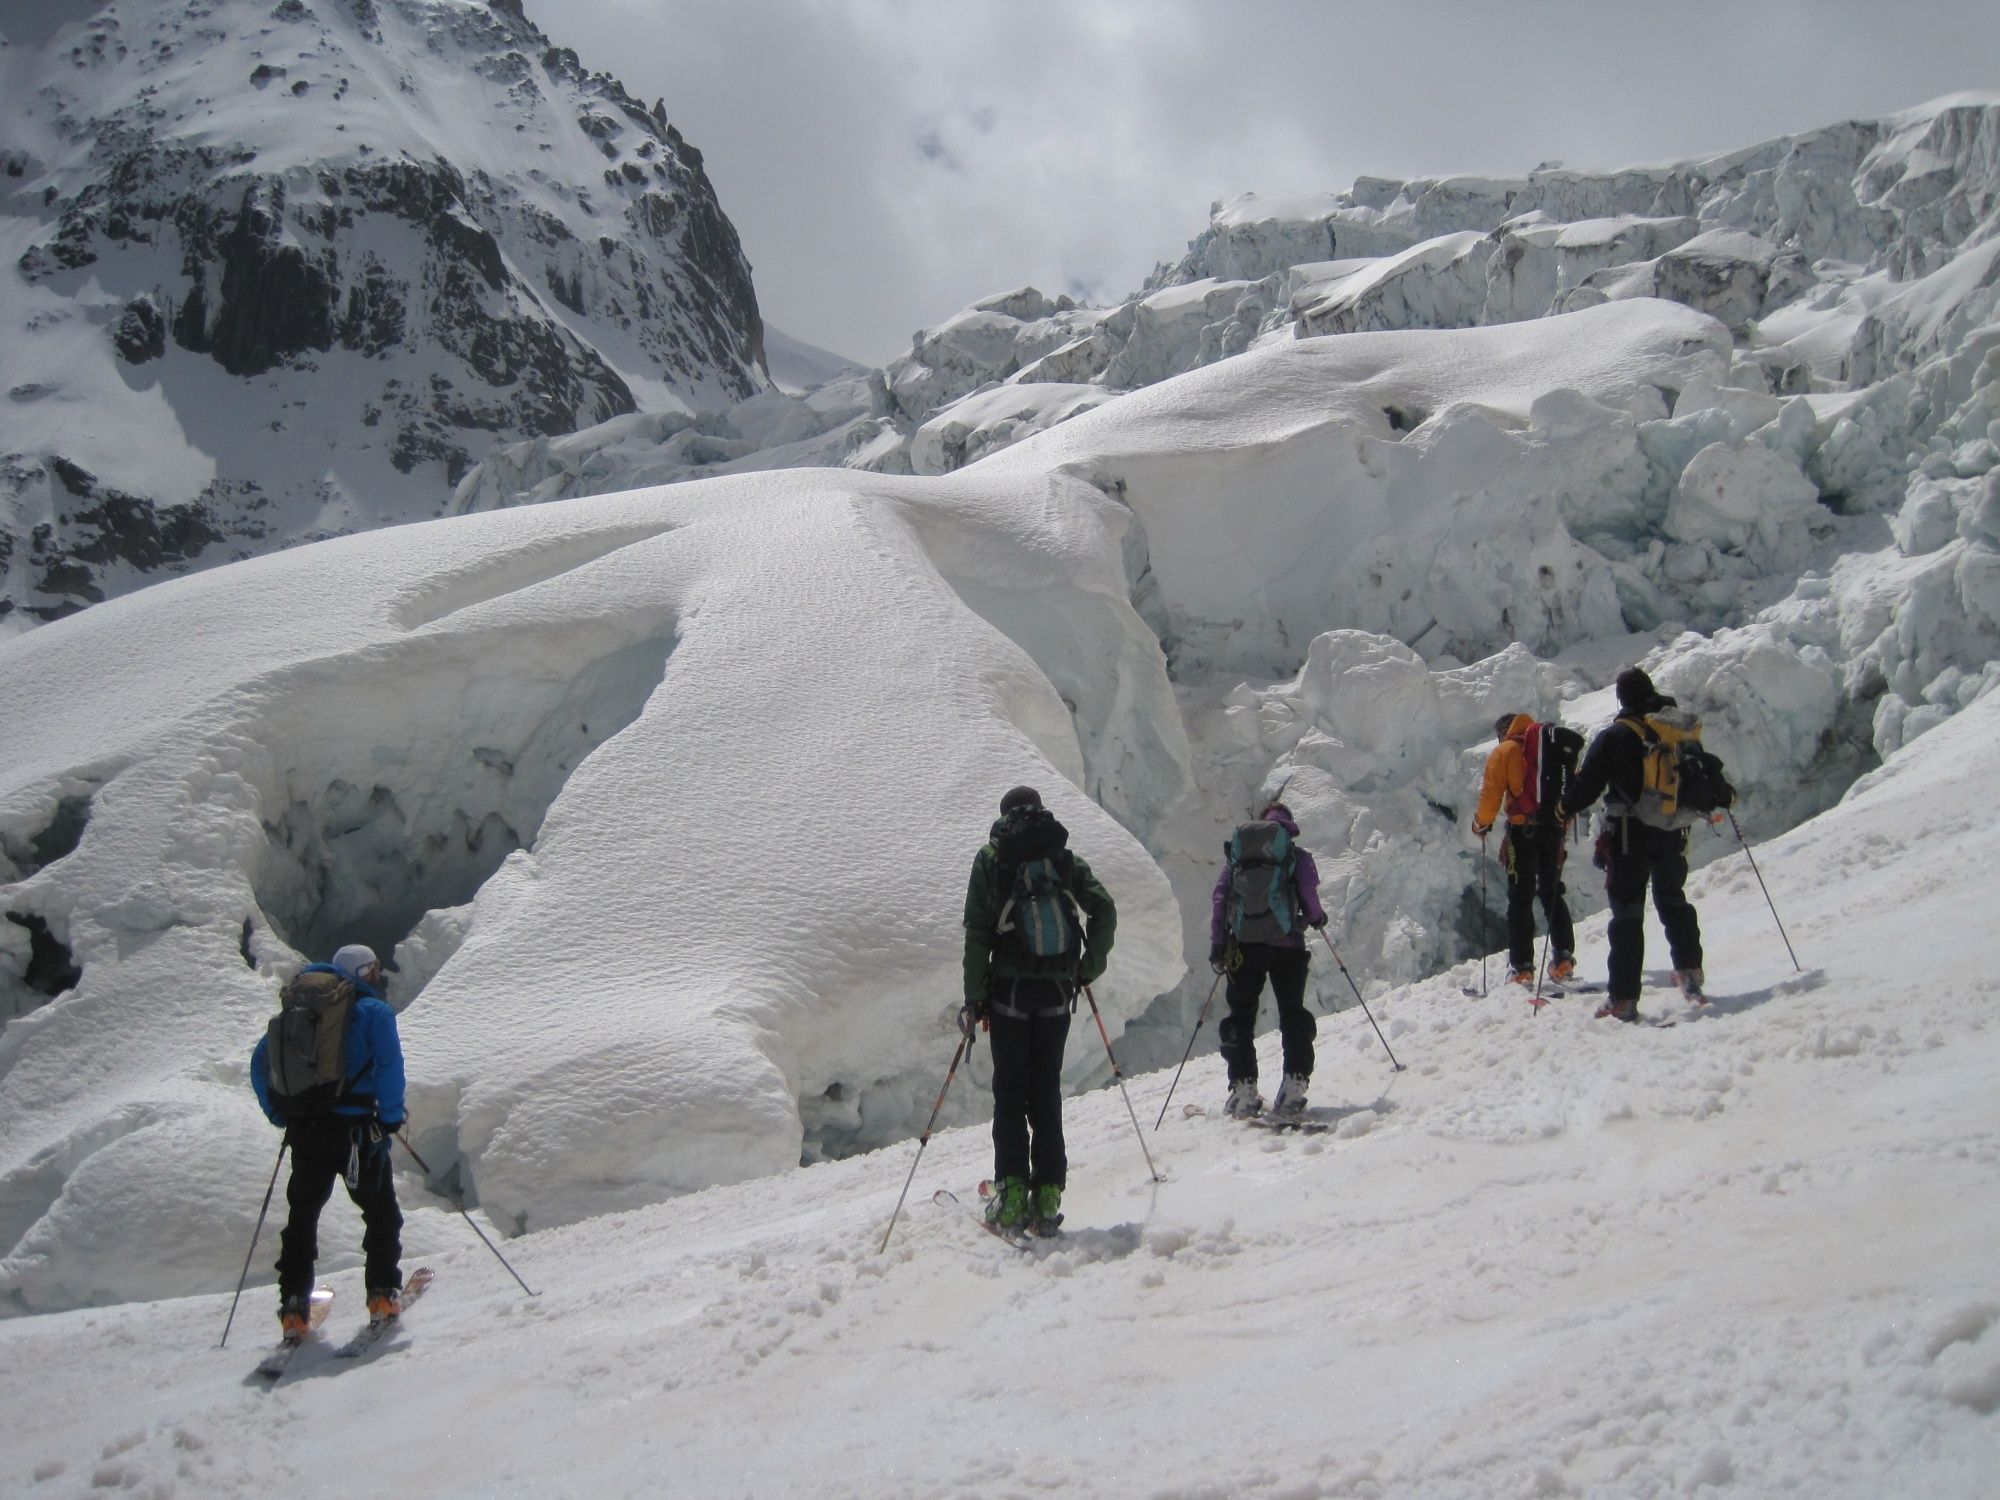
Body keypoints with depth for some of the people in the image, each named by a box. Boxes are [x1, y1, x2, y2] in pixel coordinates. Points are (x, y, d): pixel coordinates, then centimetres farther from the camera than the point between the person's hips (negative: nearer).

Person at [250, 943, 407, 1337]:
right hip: (356, 1130, -4)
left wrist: (279, 1115, 18)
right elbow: (389, 1063, -15)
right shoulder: (374, 1011, -2)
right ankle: (383, 1294, 8)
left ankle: (293, 1308, 10)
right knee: (381, 1212, 13)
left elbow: (260, 1060, 15)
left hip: (305, 1131, 4)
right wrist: (392, 1116, -8)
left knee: (301, 1216, 15)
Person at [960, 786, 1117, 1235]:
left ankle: (1012, 1194, -2)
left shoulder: (991, 858, 3)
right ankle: (1047, 1196, 4)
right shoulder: (1066, 856, 10)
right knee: (1047, 1090, 8)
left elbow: (977, 933, -4)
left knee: (1010, 1090, 5)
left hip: (1009, 987, -2)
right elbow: (1104, 910, -2)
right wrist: (1090, 966, 9)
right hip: (1057, 990, 2)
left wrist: (973, 997, -3)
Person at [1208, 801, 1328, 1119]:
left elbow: (1219, 897, 4)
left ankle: (1243, 1087, 2)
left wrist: (1217, 944, 5)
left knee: (1241, 1015, 10)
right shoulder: (1297, 854, 7)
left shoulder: (1237, 852, 13)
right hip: (1286, 942, -1)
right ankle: (1295, 1083, -3)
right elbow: (1309, 894, -6)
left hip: (1244, 942, 1)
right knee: (1293, 1013, 9)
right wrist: (1317, 917, 17)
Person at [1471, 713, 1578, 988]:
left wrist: (1481, 823, 10)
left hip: (1523, 828, -4)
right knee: (1552, 893, 16)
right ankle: (1564, 959, 7)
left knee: (1520, 898, -1)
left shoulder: (1504, 751, 1)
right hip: (1554, 828, 4)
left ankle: (1522, 967, -5)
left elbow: (1491, 793, -5)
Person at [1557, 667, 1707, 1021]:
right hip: (1672, 834, 4)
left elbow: (1588, 784, -11)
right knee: (1673, 900, 25)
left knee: (1627, 913, -2)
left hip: (1629, 836, -4)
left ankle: (1623, 998, -5)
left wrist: (1565, 809, 8)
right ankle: (1689, 971, 24)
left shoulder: (1614, 736, -10)